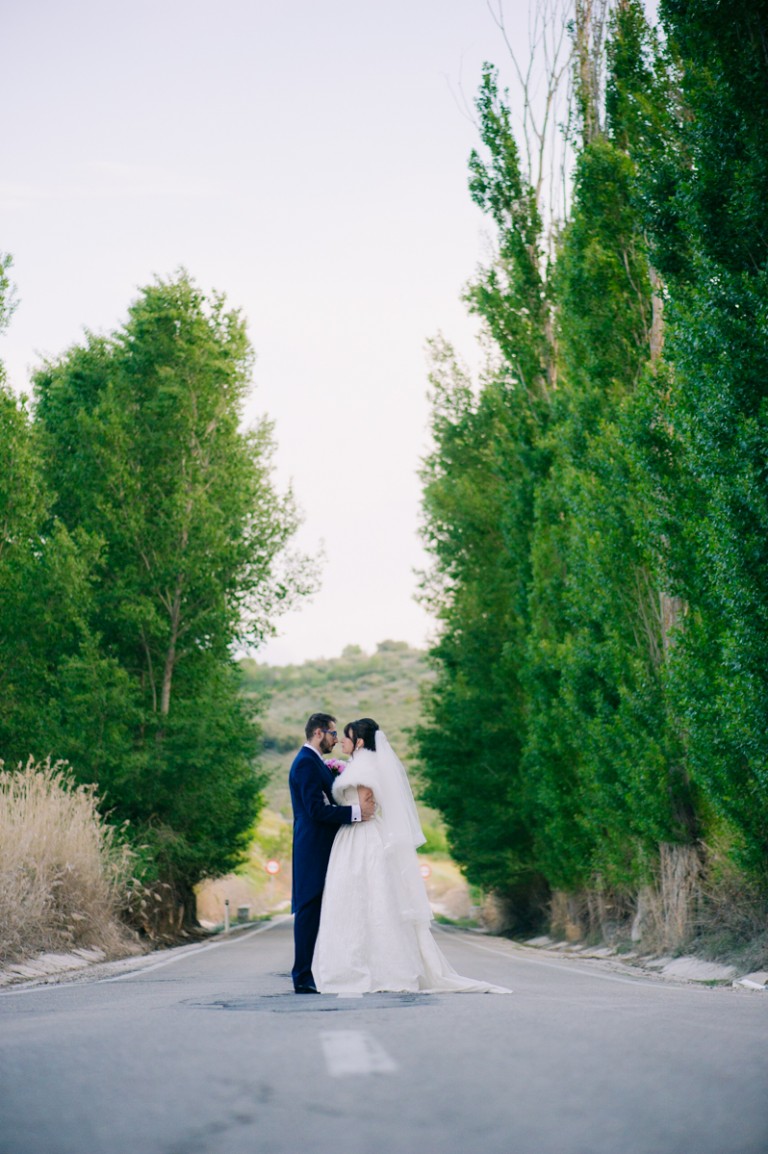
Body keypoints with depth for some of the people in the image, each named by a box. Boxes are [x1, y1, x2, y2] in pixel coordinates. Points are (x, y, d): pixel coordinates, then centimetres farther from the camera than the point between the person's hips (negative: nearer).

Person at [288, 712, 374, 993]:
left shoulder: (315, 762, 19)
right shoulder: (306, 762, -13)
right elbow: (316, 810, -21)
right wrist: (355, 812, -25)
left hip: (321, 848, 10)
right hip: (313, 847, -10)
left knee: (318, 912, 11)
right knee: (309, 910, -8)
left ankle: (318, 973, 14)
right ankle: (304, 978, -7)